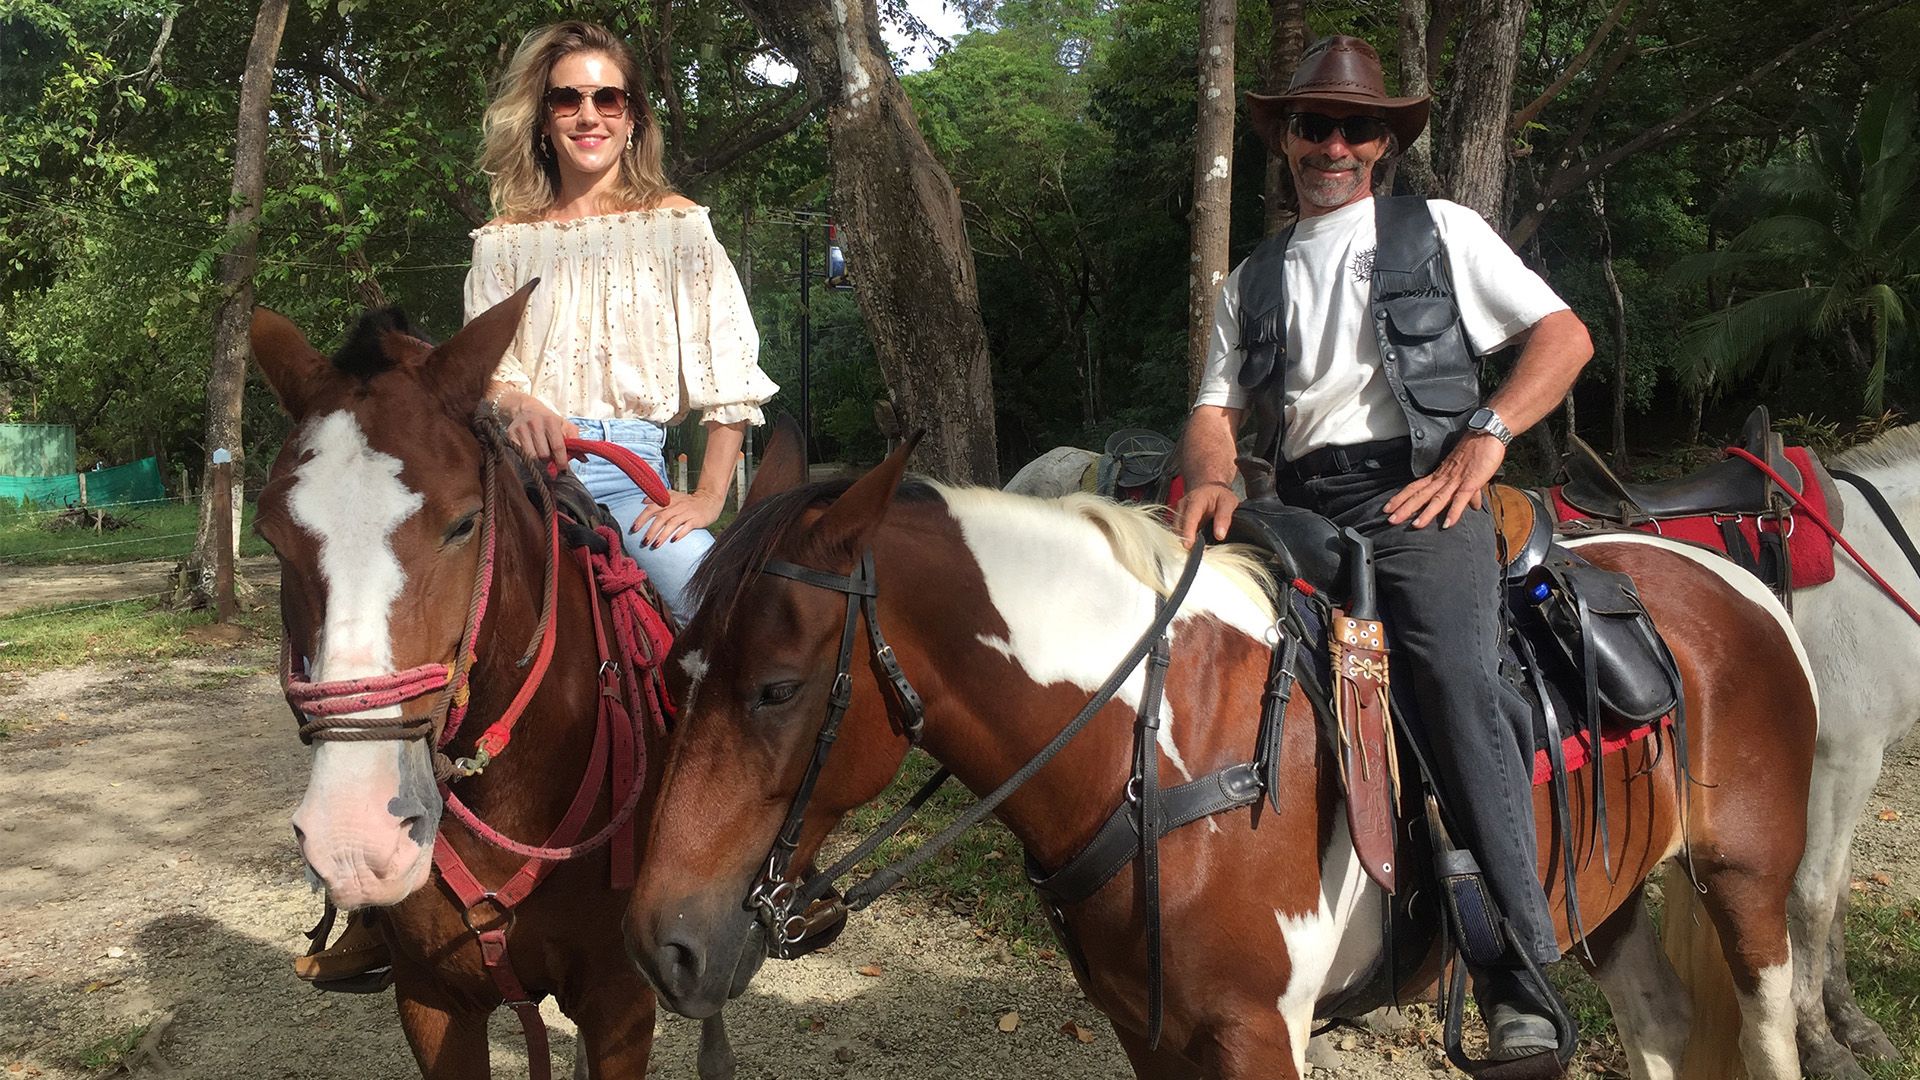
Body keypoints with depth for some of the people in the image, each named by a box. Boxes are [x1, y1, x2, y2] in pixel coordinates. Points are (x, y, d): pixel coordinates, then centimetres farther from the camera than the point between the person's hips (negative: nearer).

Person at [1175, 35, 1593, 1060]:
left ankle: (1523, 974, -28)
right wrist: (1212, 476, -8)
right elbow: (1215, 412, 17)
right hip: (1301, 508, 4)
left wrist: (1487, 433, -5)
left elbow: (1565, 335, 11)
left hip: (1419, 488, -4)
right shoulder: (1251, 282, 24)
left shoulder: (1441, 231, 17)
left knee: (1457, 678, -28)